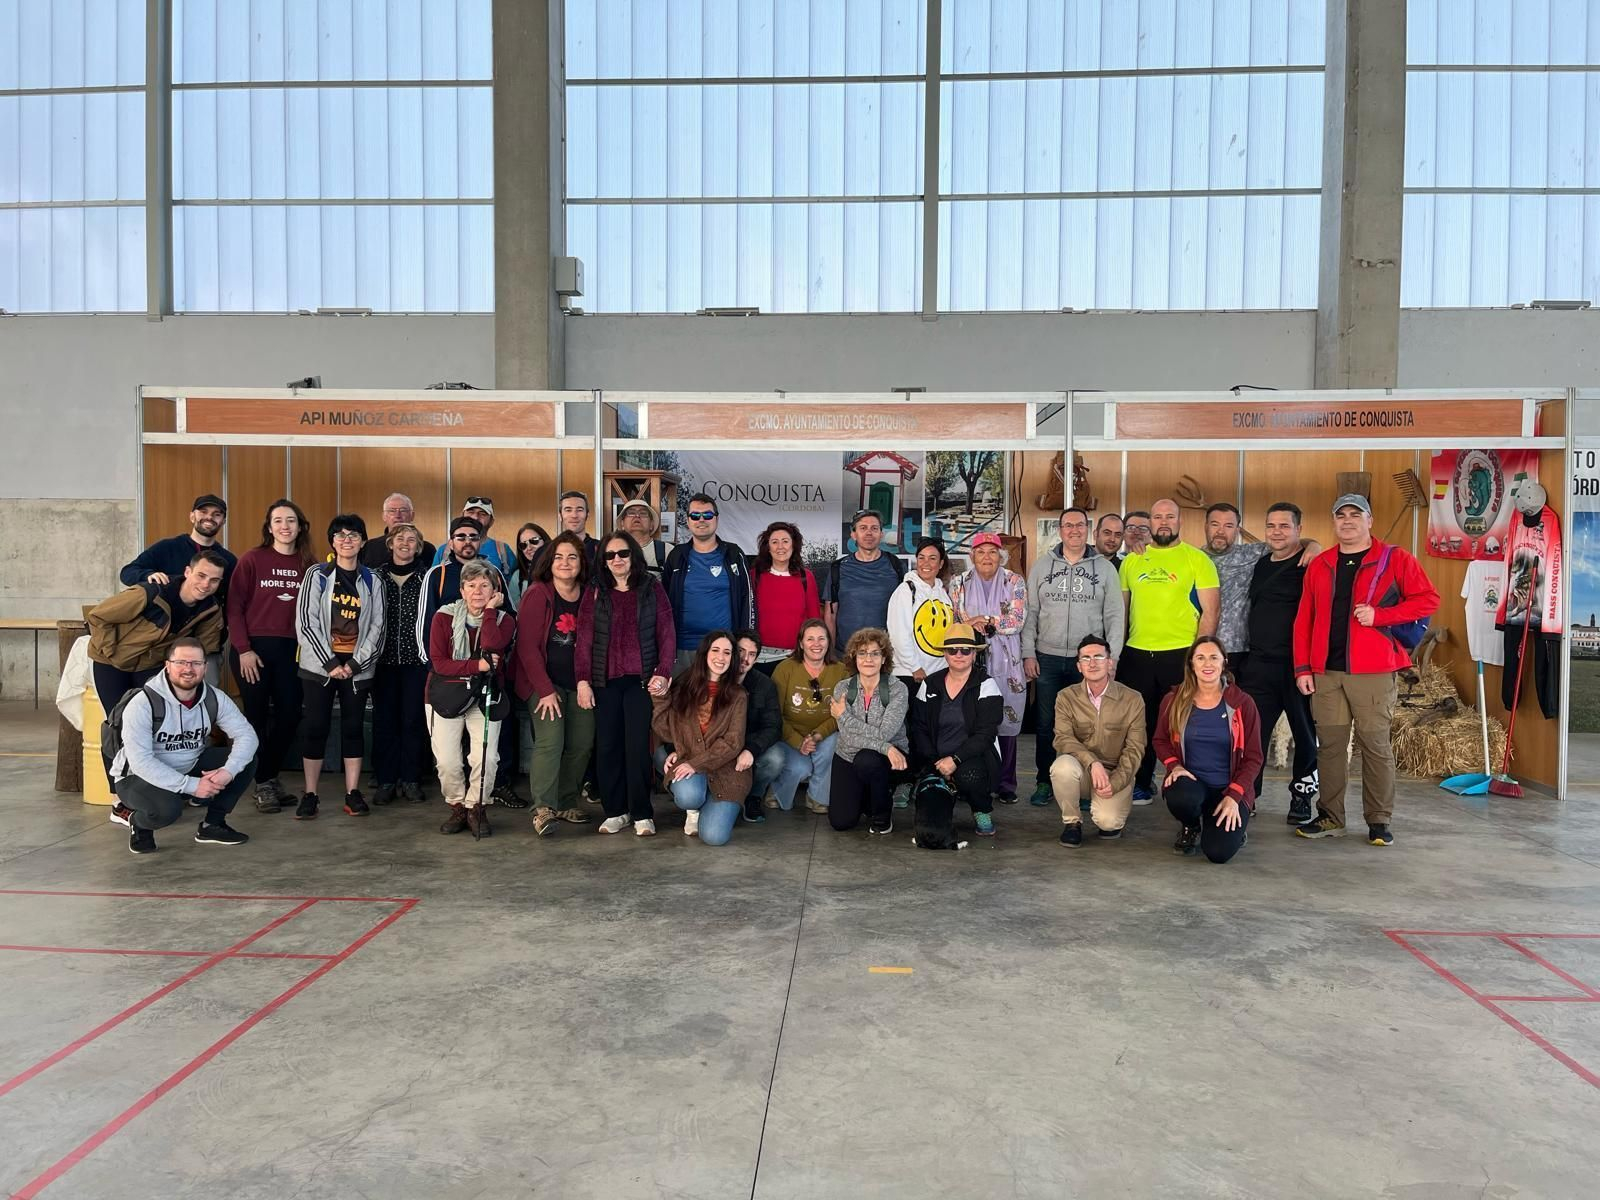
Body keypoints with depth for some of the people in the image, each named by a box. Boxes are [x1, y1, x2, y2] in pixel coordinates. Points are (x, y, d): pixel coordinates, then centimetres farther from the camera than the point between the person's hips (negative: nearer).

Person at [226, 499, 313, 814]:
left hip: (290, 650, 3)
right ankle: (262, 784, 17)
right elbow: (235, 607, -5)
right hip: (253, 648, -3)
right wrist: (243, 649, -11)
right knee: (257, 717, 4)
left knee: (289, 716, 4)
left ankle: (270, 775, 25)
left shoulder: (307, 564, 5)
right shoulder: (252, 559, -4)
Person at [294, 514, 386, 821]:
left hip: (358, 666, 2)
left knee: (353, 727, 5)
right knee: (315, 727, -1)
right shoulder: (317, 575, 1)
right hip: (320, 664, -1)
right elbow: (306, 622, -4)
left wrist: (355, 663, -7)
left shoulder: (371, 581, 7)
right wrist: (330, 663, -10)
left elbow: (376, 626, 4)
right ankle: (310, 795, 7)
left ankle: (353, 794, 11)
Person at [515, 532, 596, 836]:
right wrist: (545, 690, -14)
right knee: (550, 740, -17)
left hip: (577, 683, 5)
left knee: (582, 743, 1)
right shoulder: (537, 594, -8)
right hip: (543, 682, -5)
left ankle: (567, 803, 16)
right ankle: (543, 808, -12)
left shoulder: (588, 596, 5)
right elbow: (527, 646, -11)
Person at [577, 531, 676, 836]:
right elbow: (584, 638, 4)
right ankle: (615, 811, 13)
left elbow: (666, 635, 3)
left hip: (641, 679, -1)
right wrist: (582, 680, -4)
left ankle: (642, 814, 5)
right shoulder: (594, 592, 8)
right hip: (604, 681, 2)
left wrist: (663, 673, -8)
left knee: (638, 746, -4)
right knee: (607, 746, 2)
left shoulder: (652, 589, 6)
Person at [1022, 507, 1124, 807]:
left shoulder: (1105, 568, 3)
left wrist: (1111, 658, -5)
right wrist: (1028, 653, -1)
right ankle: (1045, 782, 18)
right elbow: (1031, 612, 5)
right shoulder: (1042, 565, 6)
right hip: (1047, 659, 1)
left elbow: (1114, 616, 2)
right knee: (1045, 724, 7)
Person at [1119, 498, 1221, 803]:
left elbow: (1209, 611, -4)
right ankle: (1140, 785, 23)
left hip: (1181, 654, -3)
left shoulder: (1197, 559, -1)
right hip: (1136, 653, 4)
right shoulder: (1131, 560, 10)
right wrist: (1116, 650, 8)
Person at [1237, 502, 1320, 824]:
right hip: (1259, 664, 5)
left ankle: (1302, 794, 22)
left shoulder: (1310, 565, -6)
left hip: (1298, 664, -5)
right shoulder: (1261, 564, 15)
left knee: (1306, 733, 7)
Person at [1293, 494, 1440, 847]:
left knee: (1375, 745, 1)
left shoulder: (1394, 559, 3)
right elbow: (1304, 619, 11)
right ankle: (1330, 817, 16)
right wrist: (1302, 668, 4)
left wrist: (1378, 615, -13)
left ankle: (1379, 821, 13)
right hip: (1326, 672, 3)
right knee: (1330, 744, 6)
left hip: (1373, 672, -3)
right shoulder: (1319, 565, 13)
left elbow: (1428, 600, -1)